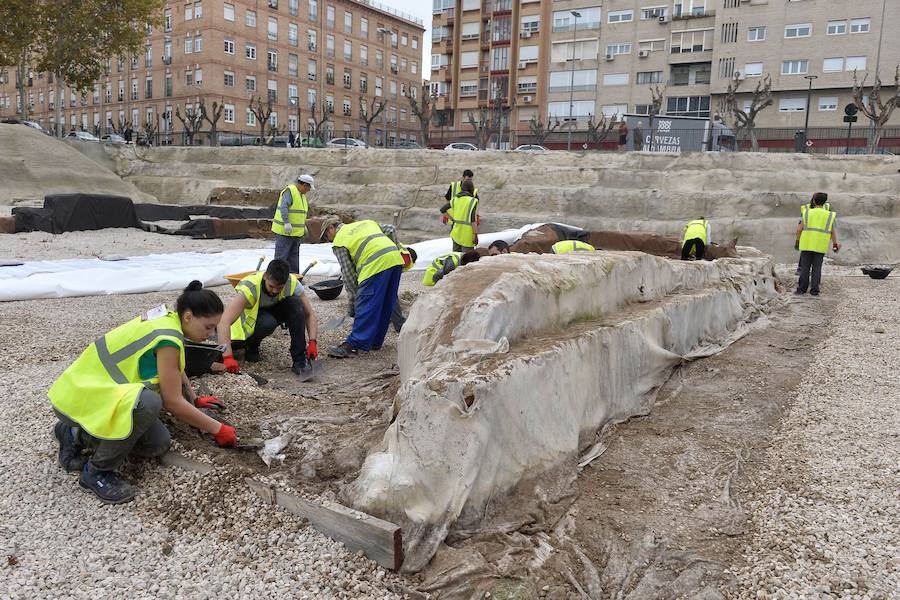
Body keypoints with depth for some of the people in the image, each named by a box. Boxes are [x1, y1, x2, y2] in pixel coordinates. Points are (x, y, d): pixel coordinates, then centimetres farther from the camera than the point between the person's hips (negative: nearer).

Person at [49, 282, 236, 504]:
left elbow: (176, 371, 25)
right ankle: (97, 471, -14)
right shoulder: (168, 337, -24)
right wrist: (217, 429, -10)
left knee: (159, 443, 1)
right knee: (149, 402, -36)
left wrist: (194, 400, 34)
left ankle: (76, 435, 17)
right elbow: (173, 402, -19)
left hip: (93, 385, 10)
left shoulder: (165, 319, 4)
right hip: (78, 399, -10)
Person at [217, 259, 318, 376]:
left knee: (295, 302, -28)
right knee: (268, 323, -38)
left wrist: (312, 342, -34)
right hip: (251, 318, -3)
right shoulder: (250, 287, -36)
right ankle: (251, 346, -2)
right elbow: (223, 322, -44)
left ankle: (299, 360, -21)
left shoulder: (292, 283, -26)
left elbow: (310, 314, -18)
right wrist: (228, 357, -54)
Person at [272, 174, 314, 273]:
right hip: (284, 231, -9)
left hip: (297, 232, 9)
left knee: (294, 255, 14)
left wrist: (304, 226, 24)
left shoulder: (302, 194, 16)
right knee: (282, 255, -6)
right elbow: (283, 207, -25)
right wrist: (287, 223, -31)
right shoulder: (289, 191, -14)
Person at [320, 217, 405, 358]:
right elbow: (391, 230, 23)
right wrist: (395, 249, 26)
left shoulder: (338, 242, 10)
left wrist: (352, 301, 10)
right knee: (385, 305, 15)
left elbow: (348, 273, 6)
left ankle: (352, 345, -3)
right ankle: (375, 341, 25)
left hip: (376, 265, -7)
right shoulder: (366, 223, 30)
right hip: (396, 260, 7)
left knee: (365, 307, -4)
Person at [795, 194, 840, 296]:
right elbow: (833, 231, 2)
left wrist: (797, 241, 13)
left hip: (807, 244, -1)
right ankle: (814, 290, 3)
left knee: (805, 267, 3)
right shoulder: (829, 215, 2)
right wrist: (835, 243, 13)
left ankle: (802, 289, 1)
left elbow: (799, 229, 0)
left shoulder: (807, 213, 0)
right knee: (817, 268, 6)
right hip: (820, 246, 1)